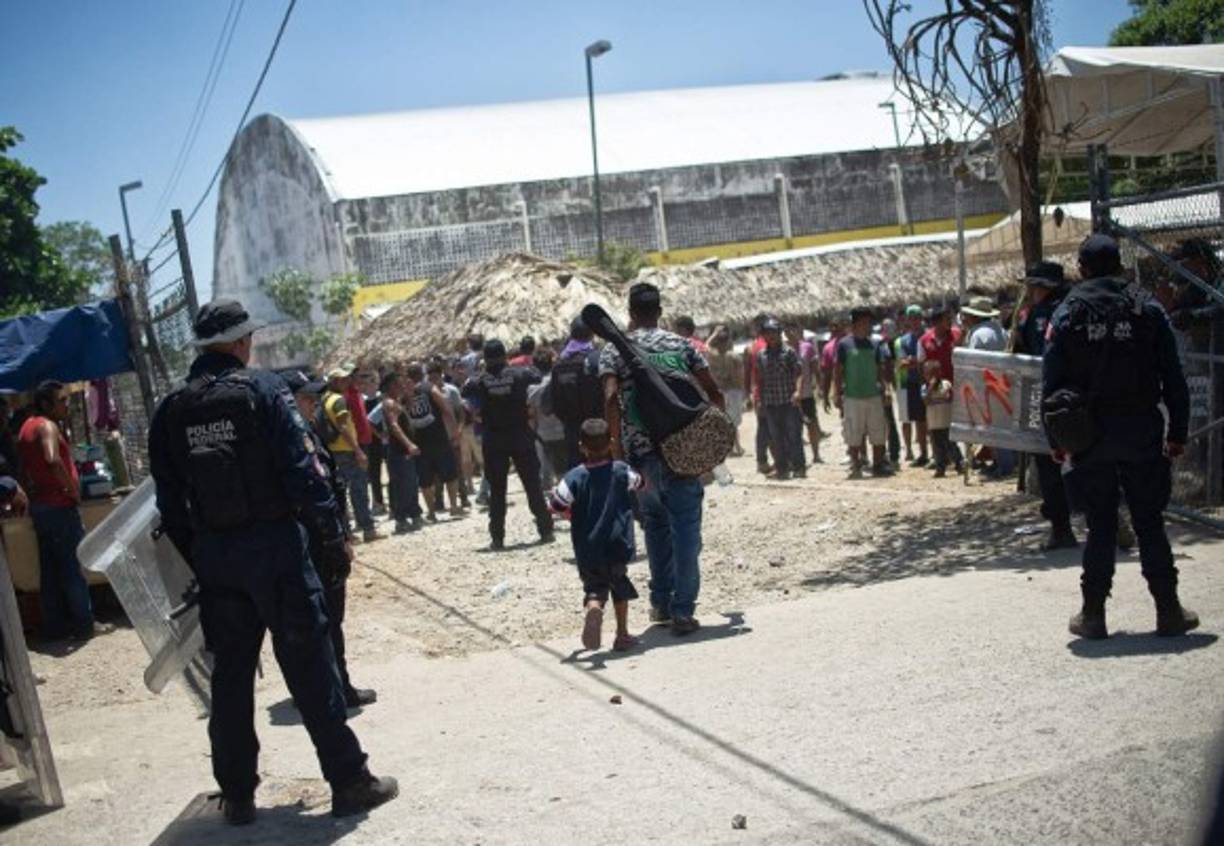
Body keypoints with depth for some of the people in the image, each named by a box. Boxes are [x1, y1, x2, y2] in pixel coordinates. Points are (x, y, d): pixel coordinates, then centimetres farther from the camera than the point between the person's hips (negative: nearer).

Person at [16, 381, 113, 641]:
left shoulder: (27, 427, 15)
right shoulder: (47, 426, -15)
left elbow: (26, 468, 21)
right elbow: (53, 460, -32)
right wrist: (73, 489, -22)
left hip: (39, 505, 9)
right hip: (59, 505, -9)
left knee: (50, 569, 12)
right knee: (73, 567, -2)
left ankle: (55, 626, 16)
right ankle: (84, 624, 4)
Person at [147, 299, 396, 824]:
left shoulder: (170, 411, 6)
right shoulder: (262, 391, -8)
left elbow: (170, 500, 8)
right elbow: (303, 470, -13)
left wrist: (193, 560, 16)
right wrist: (334, 535, -6)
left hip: (213, 555, 5)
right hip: (274, 545, -4)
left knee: (230, 673, 13)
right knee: (310, 667, 2)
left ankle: (237, 794, 20)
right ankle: (349, 781, 8)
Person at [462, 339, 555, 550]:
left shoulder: (479, 381, -7)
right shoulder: (519, 374, -6)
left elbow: (465, 392, 8)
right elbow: (537, 377, 10)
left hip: (493, 440, 0)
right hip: (521, 437, 0)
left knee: (496, 490, 7)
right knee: (533, 485, 9)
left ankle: (497, 538, 7)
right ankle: (545, 530, 11)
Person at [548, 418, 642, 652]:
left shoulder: (575, 477, -9)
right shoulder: (621, 471, -2)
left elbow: (555, 504, -12)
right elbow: (639, 483, 16)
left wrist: (572, 515, 8)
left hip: (587, 550, -1)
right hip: (617, 545, 1)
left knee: (594, 587, 9)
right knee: (620, 588, 19)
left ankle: (592, 609, -25)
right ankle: (622, 635, 23)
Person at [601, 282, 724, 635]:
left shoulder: (614, 350, 4)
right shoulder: (681, 345, 9)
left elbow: (611, 399, -11)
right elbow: (714, 393, 6)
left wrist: (616, 449, -10)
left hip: (641, 452, 1)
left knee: (655, 523, 19)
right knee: (685, 529, 1)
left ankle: (661, 602, 24)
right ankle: (682, 611, -2)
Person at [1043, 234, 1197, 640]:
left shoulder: (1067, 314, -2)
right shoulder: (1148, 309, 1)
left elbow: (1052, 383, -3)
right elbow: (1173, 377, 2)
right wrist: (1178, 431, 7)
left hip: (1090, 435, 0)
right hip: (1142, 431, 1)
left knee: (1100, 526, 7)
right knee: (1150, 523, 9)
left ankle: (1093, 613, 9)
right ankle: (1169, 610, 12)